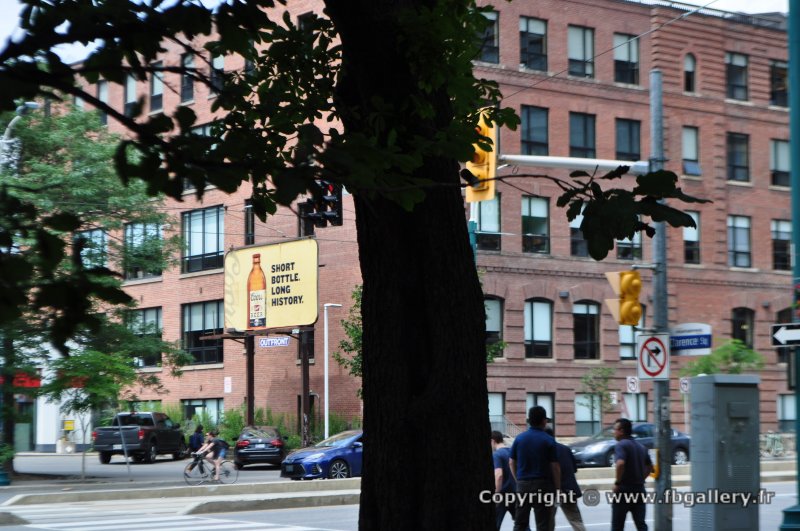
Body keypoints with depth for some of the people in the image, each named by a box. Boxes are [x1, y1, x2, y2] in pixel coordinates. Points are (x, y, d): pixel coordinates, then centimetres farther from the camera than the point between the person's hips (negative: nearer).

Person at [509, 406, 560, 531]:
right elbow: (555, 466, -8)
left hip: (522, 484, 3)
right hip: (543, 484, -3)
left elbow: (511, 462, 8)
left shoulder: (519, 438, 4)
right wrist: (557, 486, 1)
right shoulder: (548, 440, -7)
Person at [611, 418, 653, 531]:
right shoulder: (640, 446, 14)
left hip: (624, 489, -6)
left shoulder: (621, 445, -11)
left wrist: (617, 482, -18)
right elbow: (649, 467, 23)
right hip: (639, 489, 6)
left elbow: (620, 463, -28)